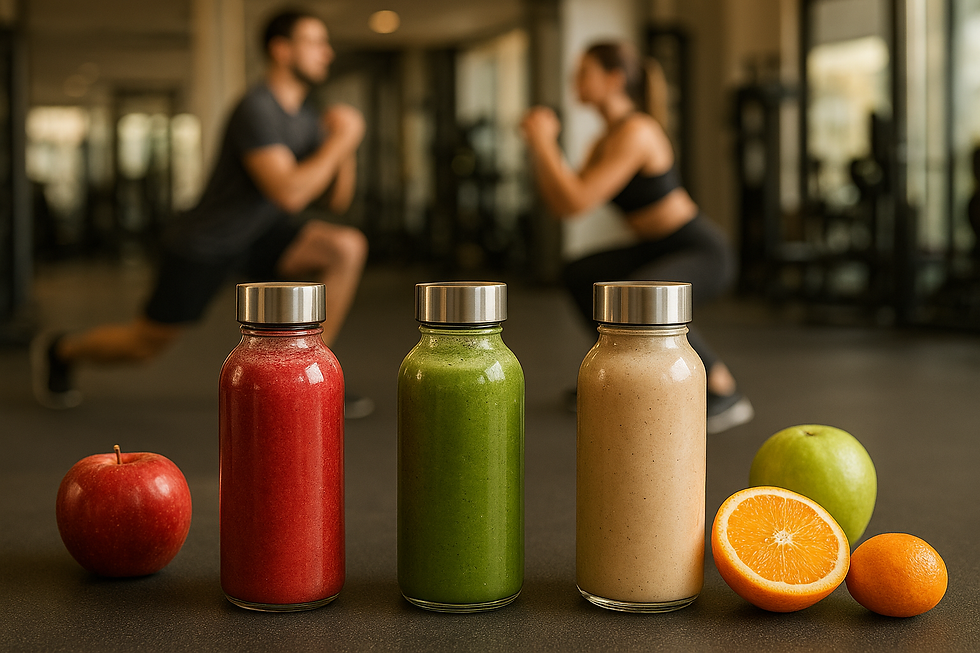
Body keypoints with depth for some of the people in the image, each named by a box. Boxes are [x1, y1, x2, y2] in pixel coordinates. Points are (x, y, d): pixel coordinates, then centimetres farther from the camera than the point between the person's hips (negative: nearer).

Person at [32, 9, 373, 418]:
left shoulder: (307, 119, -1)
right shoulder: (255, 109, -29)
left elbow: (337, 200, 3)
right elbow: (288, 195, -39)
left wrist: (345, 145, -15)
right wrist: (342, 139, -30)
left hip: (257, 235, 7)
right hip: (204, 244, -7)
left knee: (348, 247, -16)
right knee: (144, 345, 7)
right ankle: (59, 351, 39)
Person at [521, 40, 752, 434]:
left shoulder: (635, 133, -22)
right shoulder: (607, 139, 8)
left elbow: (576, 203, -27)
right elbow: (560, 203, 10)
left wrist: (543, 140, -18)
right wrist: (540, 144, 1)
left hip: (702, 254, -10)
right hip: (663, 252, 10)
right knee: (579, 276, 18)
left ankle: (723, 393, -23)